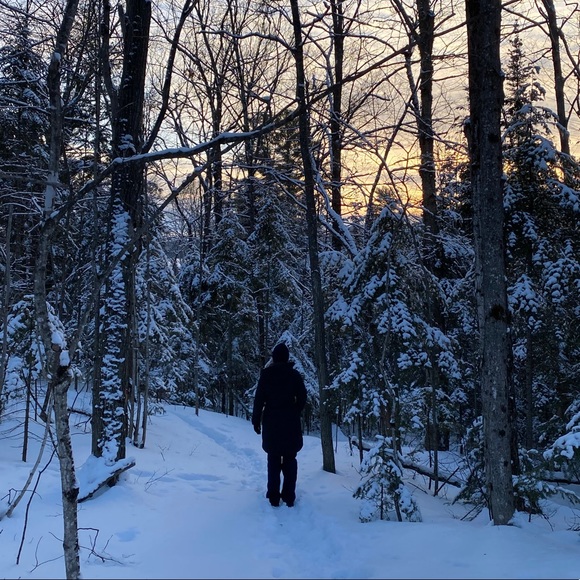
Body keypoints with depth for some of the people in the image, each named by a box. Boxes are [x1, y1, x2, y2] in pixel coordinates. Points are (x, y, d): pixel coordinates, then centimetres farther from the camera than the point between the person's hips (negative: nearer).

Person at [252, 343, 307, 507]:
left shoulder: (266, 374, -5)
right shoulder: (294, 374, -2)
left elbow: (259, 398, -7)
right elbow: (302, 397, -2)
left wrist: (256, 420, -1)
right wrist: (294, 413, 10)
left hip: (271, 421, 0)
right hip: (291, 422, 1)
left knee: (273, 460, 7)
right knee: (290, 459, 7)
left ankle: (274, 497, 6)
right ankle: (289, 497, 6)